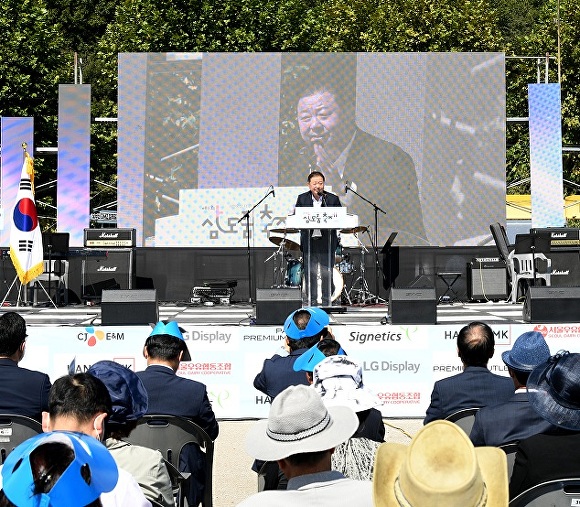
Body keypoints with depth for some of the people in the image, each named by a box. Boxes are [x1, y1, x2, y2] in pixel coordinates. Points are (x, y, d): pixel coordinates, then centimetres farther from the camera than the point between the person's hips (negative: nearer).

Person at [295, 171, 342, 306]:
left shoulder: (332, 199, 4)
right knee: (310, 274, 3)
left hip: (327, 242, -1)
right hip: (309, 242, 1)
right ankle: (311, 302, 10)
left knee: (327, 274, 2)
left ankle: (327, 302, 11)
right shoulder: (302, 199, 7)